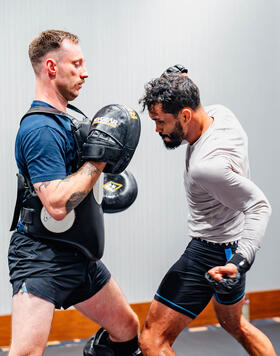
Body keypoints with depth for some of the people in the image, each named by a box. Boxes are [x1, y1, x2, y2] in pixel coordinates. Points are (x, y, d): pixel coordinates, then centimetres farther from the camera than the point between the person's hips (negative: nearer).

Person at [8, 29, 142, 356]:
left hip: (79, 256, 10)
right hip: (42, 257, -10)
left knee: (127, 329, 19)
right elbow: (57, 204, -27)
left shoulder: (65, 121, 13)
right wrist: (98, 159, -21)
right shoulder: (41, 129, -19)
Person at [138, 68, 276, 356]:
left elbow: (259, 207, -29)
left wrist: (240, 261, -38)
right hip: (233, 247, 10)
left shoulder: (206, 165, -32)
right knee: (233, 324, 32)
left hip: (212, 251, -10)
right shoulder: (220, 113, -5)